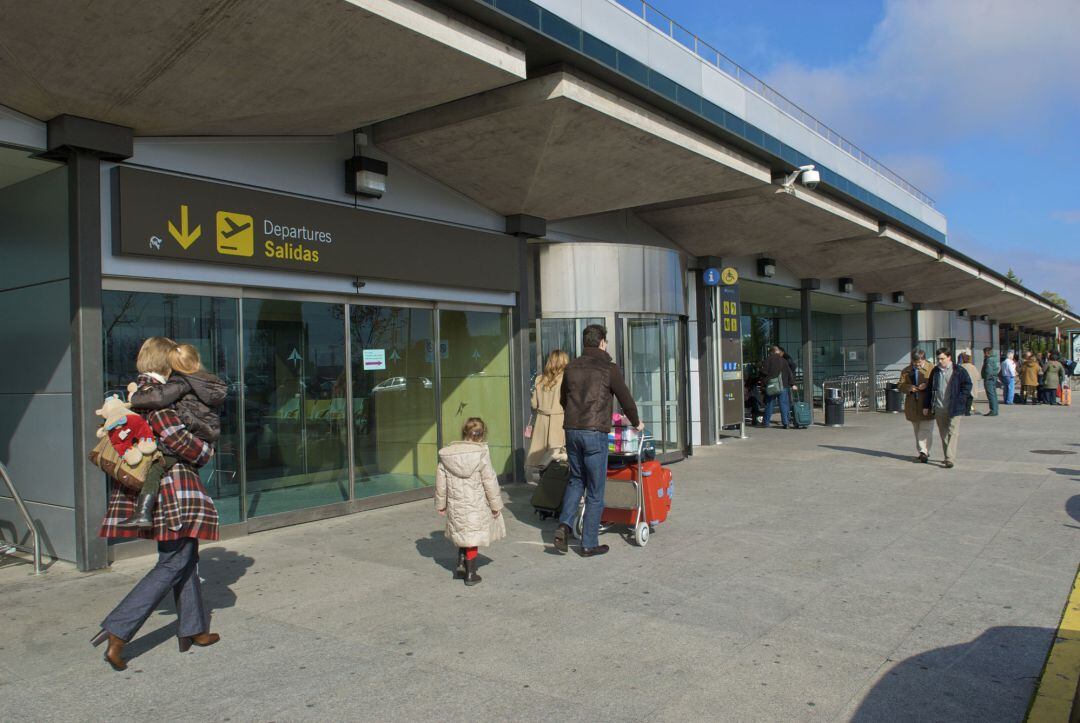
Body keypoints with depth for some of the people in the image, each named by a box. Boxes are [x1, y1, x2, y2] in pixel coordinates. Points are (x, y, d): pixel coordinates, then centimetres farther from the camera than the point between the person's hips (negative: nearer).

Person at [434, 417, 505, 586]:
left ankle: (461, 566, 19)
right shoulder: (481, 454, -13)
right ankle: (470, 575, 13)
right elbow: (490, 482, -9)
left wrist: (440, 504, 17)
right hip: (476, 506, -4)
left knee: (463, 536, 22)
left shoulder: (446, 454, 0)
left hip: (455, 505, 4)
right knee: (472, 538, 6)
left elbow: (441, 482, 6)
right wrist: (496, 504, 1)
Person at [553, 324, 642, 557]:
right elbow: (625, 399, 2)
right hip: (595, 433, -5)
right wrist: (636, 423, 19)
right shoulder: (609, 368, -4)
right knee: (595, 490, 5)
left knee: (576, 479, 22)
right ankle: (589, 544, 10)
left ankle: (564, 525, 4)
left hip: (572, 430, 5)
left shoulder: (571, 367, 10)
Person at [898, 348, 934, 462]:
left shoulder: (932, 369, 0)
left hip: (927, 404, -4)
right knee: (917, 430, 12)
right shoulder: (906, 371, 10)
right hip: (912, 405, 4)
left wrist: (927, 385, -20)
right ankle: (920, 453, 21)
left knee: (926, 429, -11)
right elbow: (901, 386, 7)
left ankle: (923, 452, -14)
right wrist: (909, 388, -14)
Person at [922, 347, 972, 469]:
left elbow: (967, 385, -1)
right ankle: (948, 456, 21)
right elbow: (930, 389, 16)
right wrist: (926, 405, 13)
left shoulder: (959, 371, -3)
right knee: (943, 434, 10)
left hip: (954, 408, -5)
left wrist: (959, 400, -10)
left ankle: (950, 459, -14)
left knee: (952, 433, -10)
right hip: (939, 408, 5)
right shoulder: (935, 371, 11)